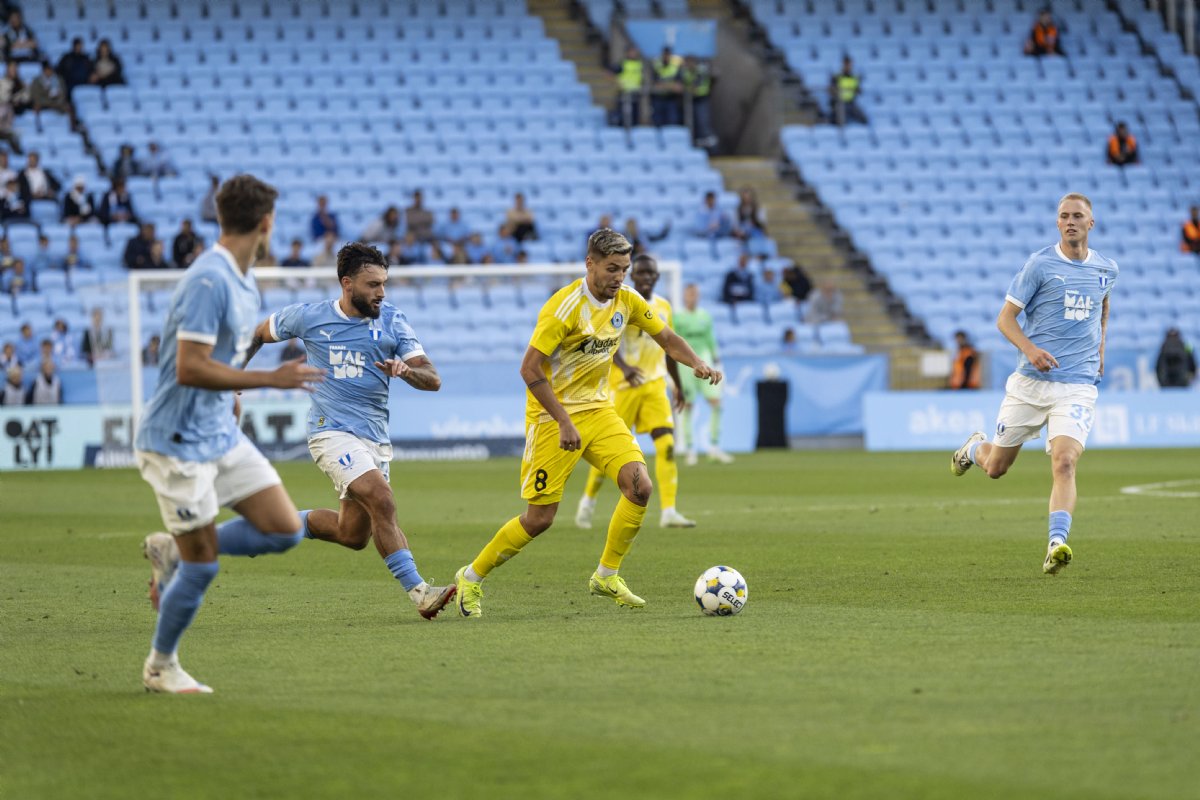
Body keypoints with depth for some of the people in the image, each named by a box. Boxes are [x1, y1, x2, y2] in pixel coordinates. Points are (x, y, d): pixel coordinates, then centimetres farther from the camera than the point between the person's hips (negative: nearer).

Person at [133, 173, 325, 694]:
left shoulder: (241, 282, 8)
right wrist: (271, 379, -24)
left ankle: (173, 551, 17)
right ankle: (160, 667, 18)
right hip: (179, 441, -9)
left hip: (222, 434, 9)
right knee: (203, 563, -3)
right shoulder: (209, 281, -22)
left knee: (286, 530, 1)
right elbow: (190, 369, -27)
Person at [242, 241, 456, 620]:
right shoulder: (308, 317, -2)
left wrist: (405, 370, -24)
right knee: (382, 500, -25)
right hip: (333, 431, -5)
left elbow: (433, 380, -2)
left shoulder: (393, 322, 3)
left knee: (353, 535, 6)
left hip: (376, 437, 5)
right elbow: (259, 334, 16)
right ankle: (418, 591, -24)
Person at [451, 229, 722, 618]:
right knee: (540, 518, -5)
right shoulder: (565, 306, -21)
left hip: (599, 410, 6)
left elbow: (666, 338, 13)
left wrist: (698, 365, -8)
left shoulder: (626, 301, 0)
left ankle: (606, 576, 4)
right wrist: (565, 423, -26)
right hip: (554, 415, -6)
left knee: (639, 486, -14)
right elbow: (530, 369, -22)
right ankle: (471, 578, 16)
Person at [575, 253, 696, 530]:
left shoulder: (664, 307, 11)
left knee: (666, 444, -11)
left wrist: (677, 385, 26)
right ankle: (587, 501, 26)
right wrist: (624, 367, -38)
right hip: (624, 384, -4)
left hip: (655, 385, 4)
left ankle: (669, 512, -14)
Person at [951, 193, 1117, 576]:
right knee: (995, 467, 11)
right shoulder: (1039, 264, -5)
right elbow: (1005, 318, -4)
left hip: (1078, 386, 1)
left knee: (1064, 463, -21)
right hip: (1029, 383, -1)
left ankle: (1056, 545, -26)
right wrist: (1029, 348, -21)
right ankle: (974, 447, 47)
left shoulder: (1106, 269, 7)